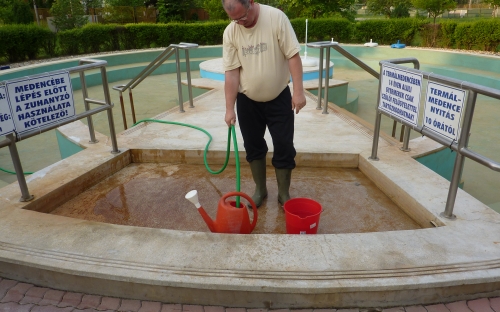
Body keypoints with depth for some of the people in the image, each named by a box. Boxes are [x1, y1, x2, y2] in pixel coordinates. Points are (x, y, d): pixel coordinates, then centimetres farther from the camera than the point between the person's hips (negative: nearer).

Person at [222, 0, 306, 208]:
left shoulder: (276, 17, -16)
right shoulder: (230, 32, -8)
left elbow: (293, 55, -15)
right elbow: (231, 72, -8)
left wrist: (298, 91, -20)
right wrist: (230, 109, -11)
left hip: (279, 98, -2)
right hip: (248, 100, 3)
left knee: (284, 147, 2)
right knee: (253, 146, 11)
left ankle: (284, 194, 20)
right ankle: (260, 190, 30)